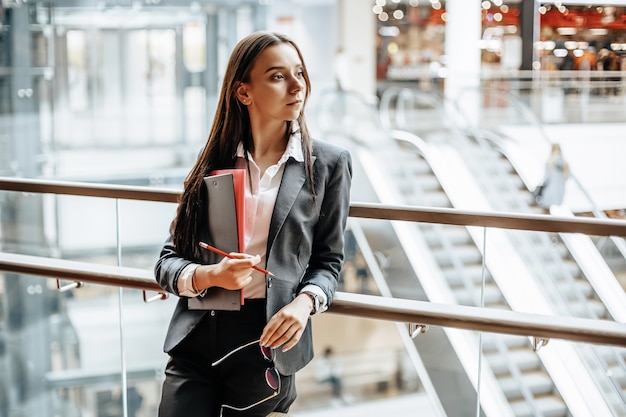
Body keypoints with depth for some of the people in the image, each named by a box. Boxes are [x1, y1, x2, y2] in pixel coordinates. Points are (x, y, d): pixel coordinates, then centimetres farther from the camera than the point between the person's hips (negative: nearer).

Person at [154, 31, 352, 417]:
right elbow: (169, 260, 6)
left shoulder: (328, 163, 1)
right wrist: (210, 276, -15)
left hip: (265, 342, -1)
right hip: (196, 338, 2)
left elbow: (328, 259, 6)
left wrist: (304, 303, -14)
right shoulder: (215, 161, 5)